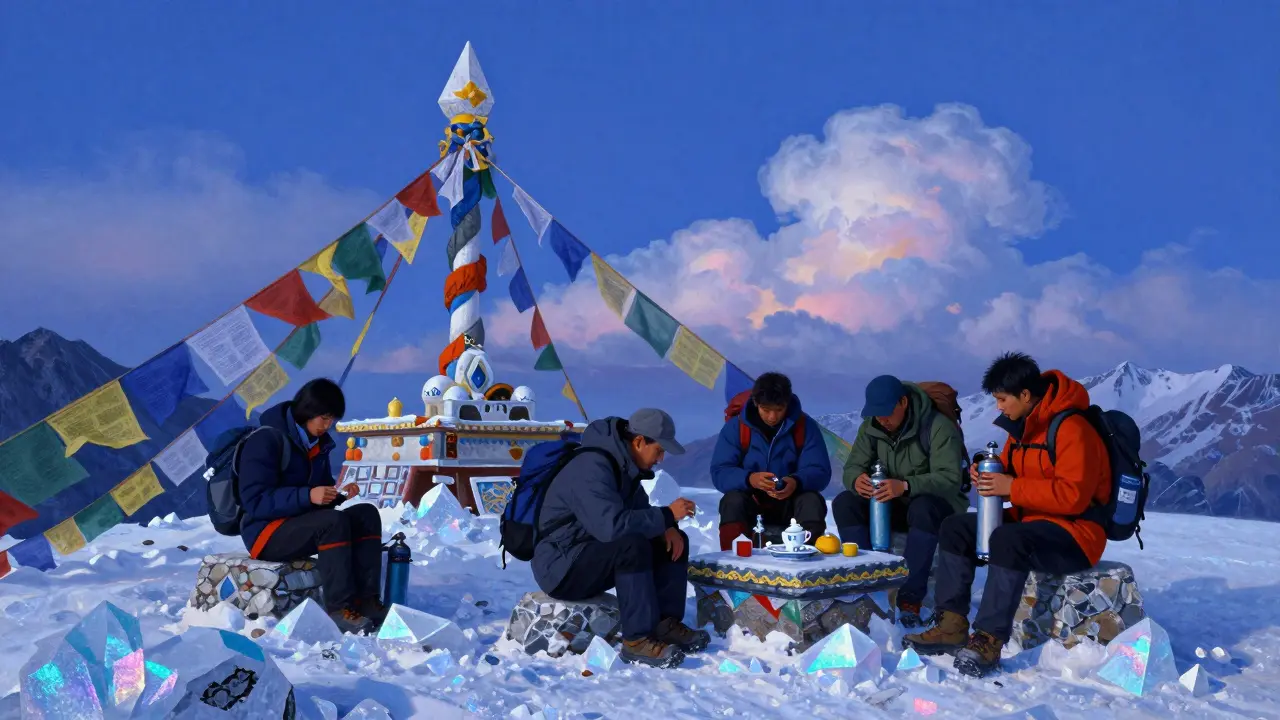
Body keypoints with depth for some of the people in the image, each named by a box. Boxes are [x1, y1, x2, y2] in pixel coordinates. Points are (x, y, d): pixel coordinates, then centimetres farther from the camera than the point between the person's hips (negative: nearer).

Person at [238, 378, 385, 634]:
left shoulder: (317, 442, 9)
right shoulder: (266, 441, -16)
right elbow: (255, 502, -23)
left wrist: (339, 493, -6)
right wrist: (307, 496, -33)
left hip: (302, 524, 8)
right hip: (267, 532, -8)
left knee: (367, 514, -13)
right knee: (334, 521, -33)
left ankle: (365, 599, -20)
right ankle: (339, 607, -29)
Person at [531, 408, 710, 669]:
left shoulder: (623, 464, 6)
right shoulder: (592, 467, -26)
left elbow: (640, 510, 15)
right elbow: (610, 525, -39)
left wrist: (666, 528, -8)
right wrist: (667, 515, -28)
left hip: (596, 554, 10)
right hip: (561, 567, -10)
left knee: (675, 540, 1)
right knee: (632, 545, -35)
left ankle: (666, 623, -5)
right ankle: (637, 641, -29)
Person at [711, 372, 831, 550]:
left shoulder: (805, 426, -6)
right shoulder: (736, 426, -8)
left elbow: (820, 472, -10)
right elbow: (719, 472, -14)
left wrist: (797, 482, -34)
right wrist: (749, 479, -36)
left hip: (790, 502, 1)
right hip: (751, 501, -1)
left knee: (813, 502, -29)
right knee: (732, 501, -32)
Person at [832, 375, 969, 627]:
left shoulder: (938, 426, -20)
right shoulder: (871, 426, -2)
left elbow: (950, 479, -29)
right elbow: (852, 467, -4)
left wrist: (905, 486, -45)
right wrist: (856, 479, -31)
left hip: (937, 503, -5)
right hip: (891, 503, 5)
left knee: (924, 509, -40)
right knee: (844, 504, -18)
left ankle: (911, 598, -33)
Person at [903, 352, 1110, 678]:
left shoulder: (1071, 429, -21)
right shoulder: (1022, 426, 8)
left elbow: (1073, 496, -28)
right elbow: (1012, 474, 20)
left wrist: (1012, 487, -26)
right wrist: (988, 476, -4)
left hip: (1075, 533, -10)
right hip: (1032, 521, 10)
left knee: (1007, 540, -36)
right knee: (956, 527, 0)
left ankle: (989, 640, -33)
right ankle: (952, 626, -7)